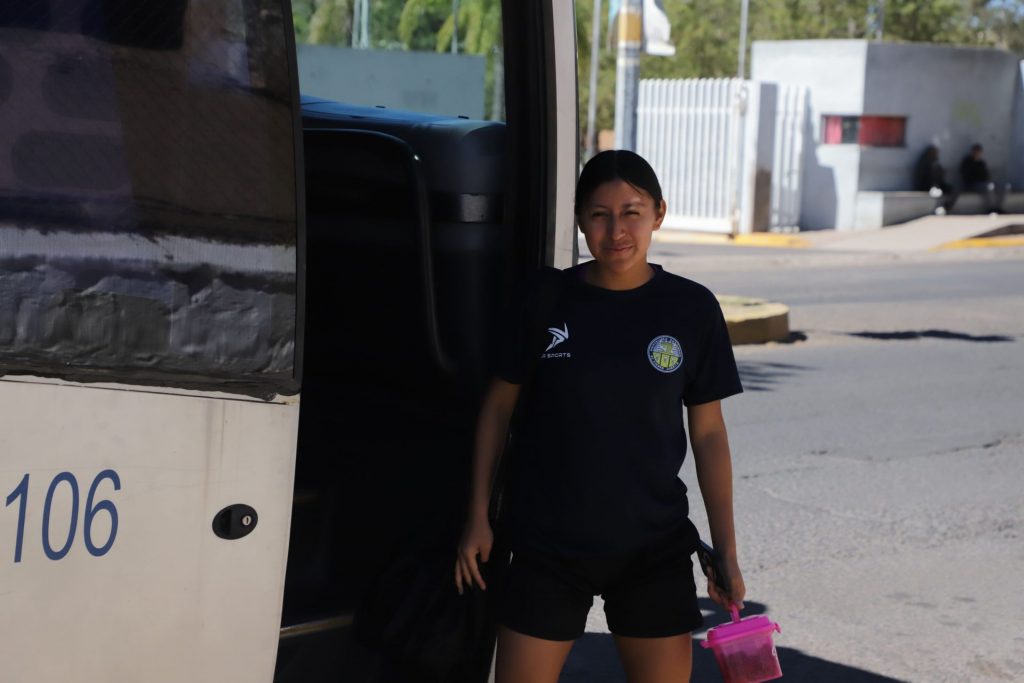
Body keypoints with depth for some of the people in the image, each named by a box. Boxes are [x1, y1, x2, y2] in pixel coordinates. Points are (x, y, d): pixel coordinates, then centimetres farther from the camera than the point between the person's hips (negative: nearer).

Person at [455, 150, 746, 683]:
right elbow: (498, 406, 4)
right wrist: (479, 517, 2)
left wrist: (725, 549, 2)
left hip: (653, 547, 1)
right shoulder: (544, 301, -5)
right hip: (547, 544, 0)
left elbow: (708, 433, 2)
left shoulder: (692, 309, -3)